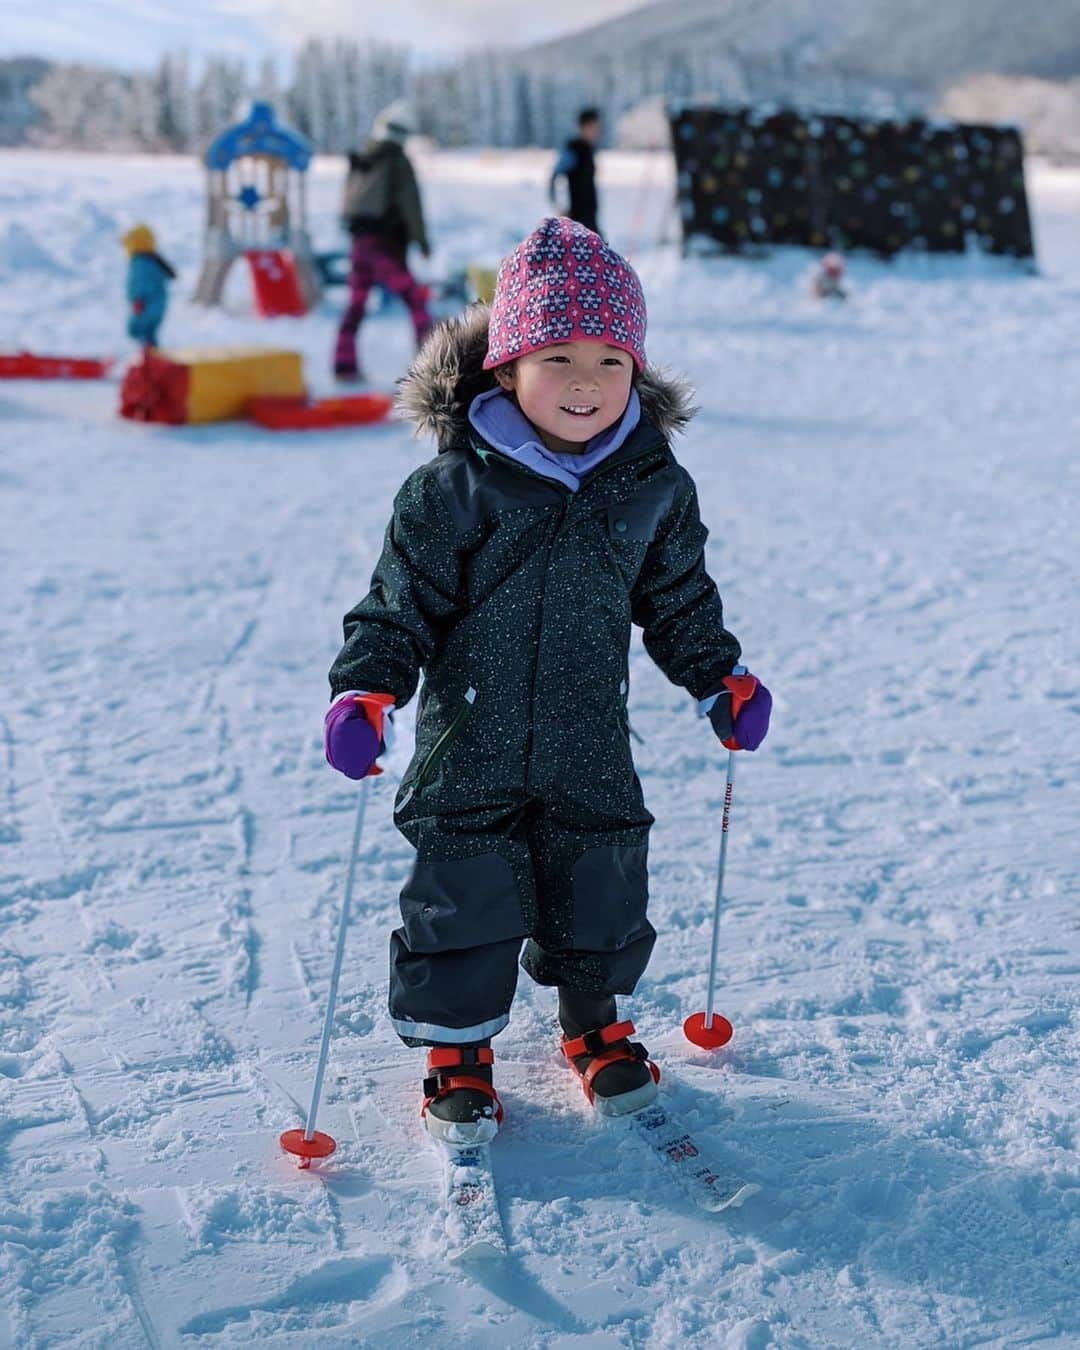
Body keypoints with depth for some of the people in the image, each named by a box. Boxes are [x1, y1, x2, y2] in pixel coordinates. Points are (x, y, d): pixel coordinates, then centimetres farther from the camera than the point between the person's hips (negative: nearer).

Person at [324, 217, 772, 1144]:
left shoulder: (655, 486, -2)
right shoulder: (454, 488, -12)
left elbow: (679, 601, 13)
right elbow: (402, 604, -6)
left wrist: (722, 682, 9)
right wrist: (365, 690, -18)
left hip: (591, 753, 3)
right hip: (470, 749, -3)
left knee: (602, 896, 13)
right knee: (466, 901, 4)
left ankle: (595, 1027, 39)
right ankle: (458, 1051, 26)